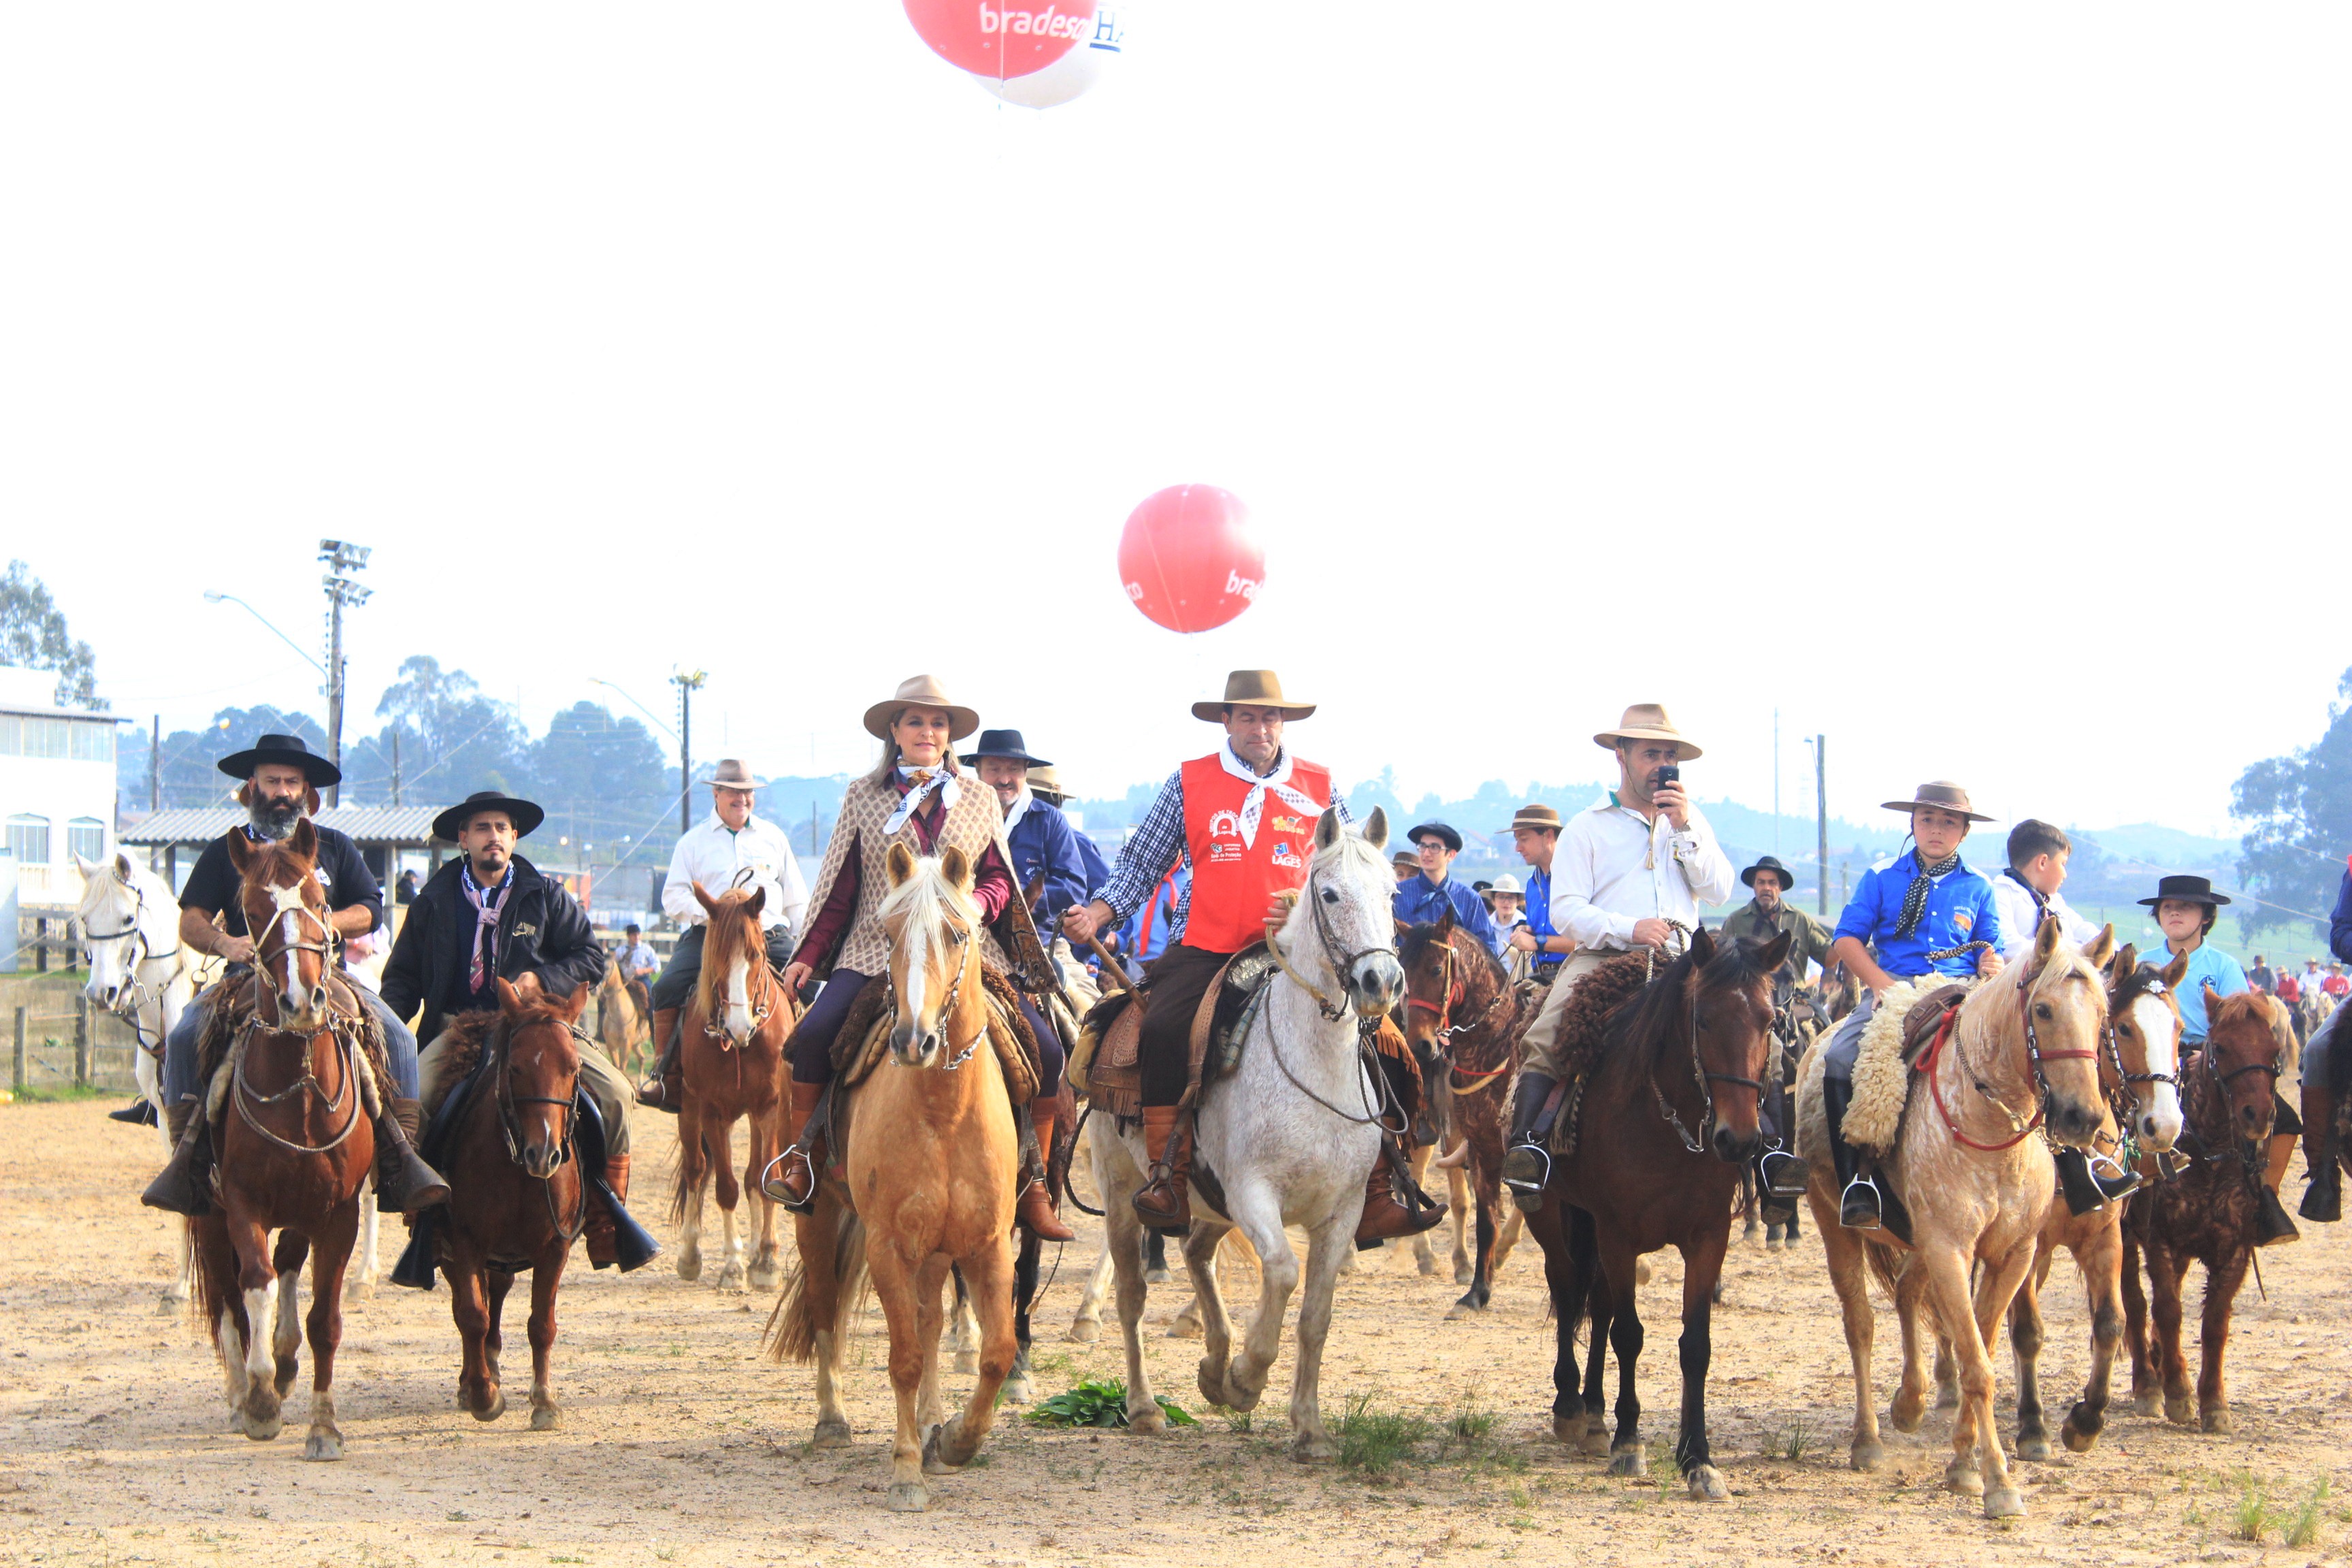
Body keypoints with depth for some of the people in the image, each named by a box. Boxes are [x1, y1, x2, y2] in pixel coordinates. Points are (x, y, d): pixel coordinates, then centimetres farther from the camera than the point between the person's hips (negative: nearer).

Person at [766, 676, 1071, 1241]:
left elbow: (998, 877, 11)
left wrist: (973, 904, -12)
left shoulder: (980, 799, 13)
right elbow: (838, 889, 10)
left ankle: (1033, 1187, -1)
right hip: (875, 951, -1)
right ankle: (803, 1157, -5)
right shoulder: (862, 795, 10)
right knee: (813, 1035, -26)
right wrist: (807, 957, 1)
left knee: (1045, 1049, -14)